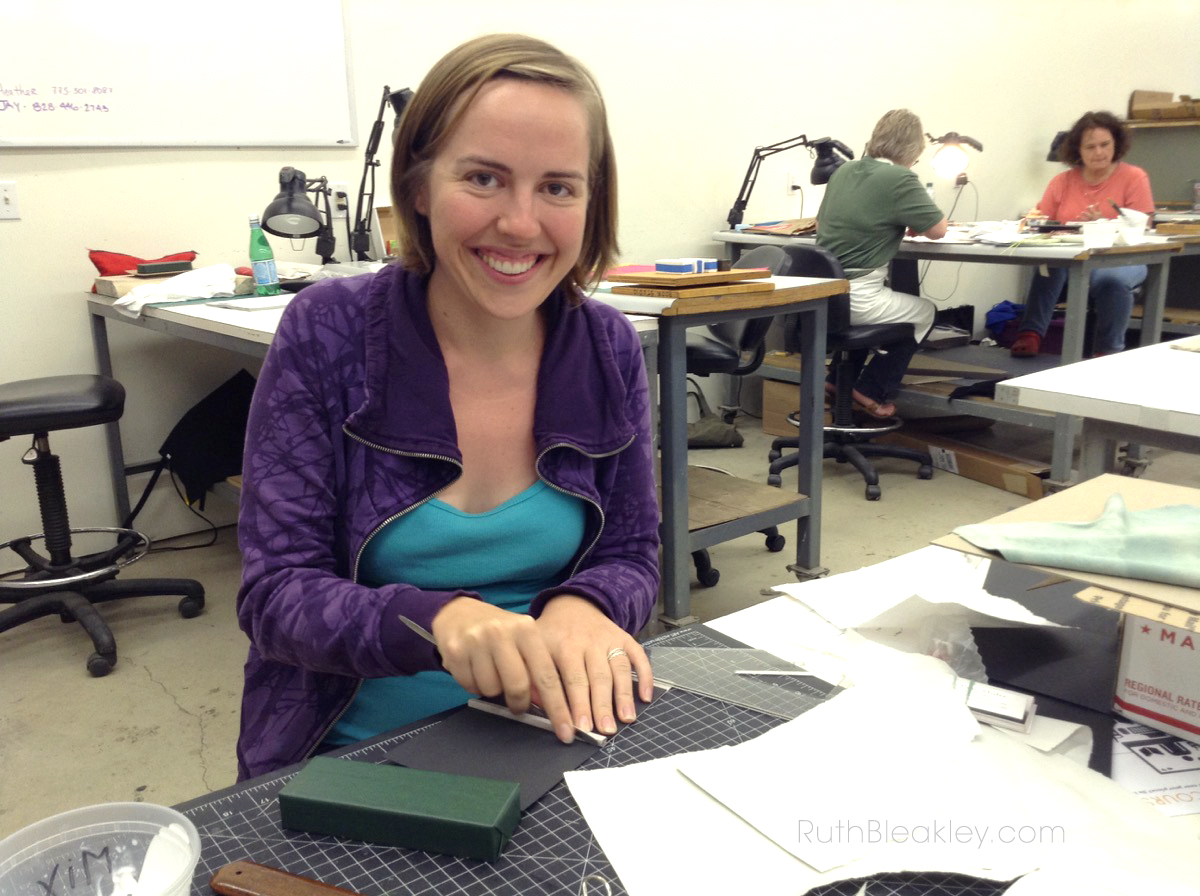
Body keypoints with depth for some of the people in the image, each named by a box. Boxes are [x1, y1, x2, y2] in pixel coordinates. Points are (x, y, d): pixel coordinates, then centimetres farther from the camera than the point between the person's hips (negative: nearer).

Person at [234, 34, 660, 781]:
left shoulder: (610, 349, -2)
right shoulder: (326, 334, -10)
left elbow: (633, 557, 5)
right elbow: (277, 595, -11)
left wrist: (582, 608, -19)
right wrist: (439, 619, -30)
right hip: (354, 760, -2)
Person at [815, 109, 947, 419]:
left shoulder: (844, 171, 10)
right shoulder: (900, 179, -12)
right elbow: (938, 230, -6)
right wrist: (913, 220, 17)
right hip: (855, 298, -7)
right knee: (924, 312, 21)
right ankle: (872, 392, 22)